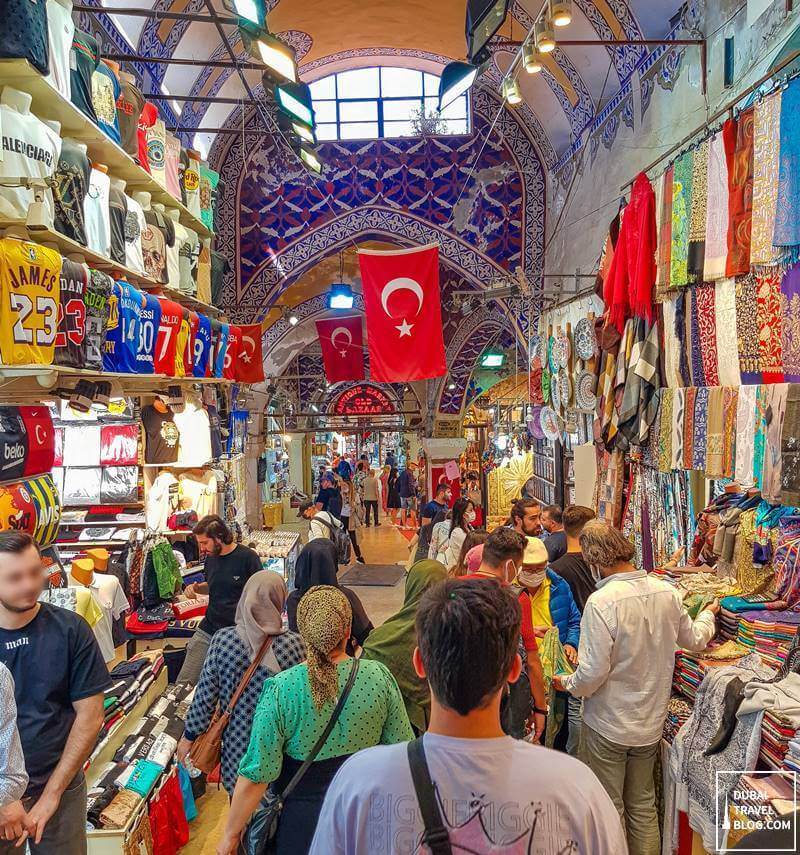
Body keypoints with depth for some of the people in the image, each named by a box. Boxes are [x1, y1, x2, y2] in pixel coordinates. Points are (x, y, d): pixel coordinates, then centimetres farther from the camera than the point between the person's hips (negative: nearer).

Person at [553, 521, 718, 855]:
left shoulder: (601, 602, -27)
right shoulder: (667, 592, -9)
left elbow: (591, 675, -24)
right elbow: (695, 640, 10)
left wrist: (567, 683, -3)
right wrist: (708, 615, 31)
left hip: (608, 725, -5)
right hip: (651, 722, 6)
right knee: (643, 804, 23)